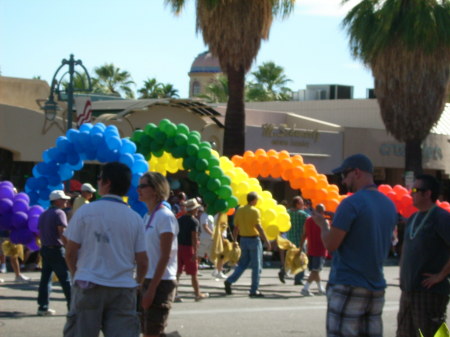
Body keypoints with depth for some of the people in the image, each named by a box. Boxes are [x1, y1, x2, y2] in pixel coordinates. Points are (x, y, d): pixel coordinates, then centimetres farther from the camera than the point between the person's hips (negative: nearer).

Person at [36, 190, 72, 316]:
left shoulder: (43, 215, 16)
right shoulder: (59, 213, -10)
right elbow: (62, 234, -19)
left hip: (45, 249, 8)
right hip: (56, 249, -8)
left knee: (45, 278, 8)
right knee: (65, 279, -3)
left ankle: (43, 307, 5)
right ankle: (72, 306, -2)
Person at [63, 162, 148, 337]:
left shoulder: (85, 211, -3)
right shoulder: (135, 218, 4)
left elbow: (70, 253, -1)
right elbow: (142, 262, 3)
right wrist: (137, 283, 21)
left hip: (89, 286, -2)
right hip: (123, 289, 2)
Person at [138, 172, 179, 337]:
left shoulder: (165, 216, -12)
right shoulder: (147, 217, 15)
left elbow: (165, 256, -16)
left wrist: (152, 288, -19)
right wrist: (142, 285, 14)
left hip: (160, 282, -9)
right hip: (147, 280, 9)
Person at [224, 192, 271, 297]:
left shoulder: (239, 211, 7)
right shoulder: (255, 211, -12)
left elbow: (236, 228, 10)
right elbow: (259, 227, -18)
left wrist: (234, 241, 18)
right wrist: (266, 241, -15)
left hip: (243, 240, 6)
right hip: (254, 239, -6)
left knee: (243, 264, 15)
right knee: (256, 266, 2)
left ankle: (229, 281, -3)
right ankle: (254, 290, 2)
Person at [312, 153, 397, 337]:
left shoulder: (351, 203, -14)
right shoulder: (389, 205, 11)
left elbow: (331, 244, -14)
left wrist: (322, 224, 6)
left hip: (347, 287, -7)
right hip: (376, 288, 7)